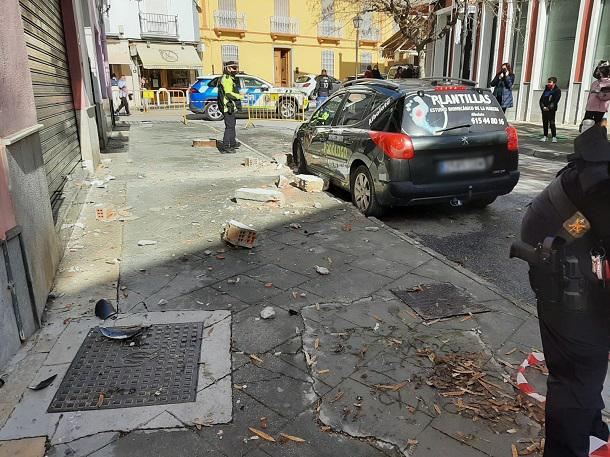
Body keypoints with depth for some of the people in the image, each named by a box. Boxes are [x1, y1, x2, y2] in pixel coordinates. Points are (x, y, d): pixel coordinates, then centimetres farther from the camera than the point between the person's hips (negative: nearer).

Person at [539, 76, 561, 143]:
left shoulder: (557, 90, -2)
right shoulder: (546, 89, 13)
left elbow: (555, 101, -10)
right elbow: (541, 99, 9)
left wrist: (549, 108, -17)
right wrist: (543, 107, -6)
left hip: (551, 110, -5)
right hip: (544, 109, 5)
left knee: (552, 123, -8)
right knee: (545, 123, 7)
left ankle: (554, 137, -4)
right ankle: (545, 136, 15)